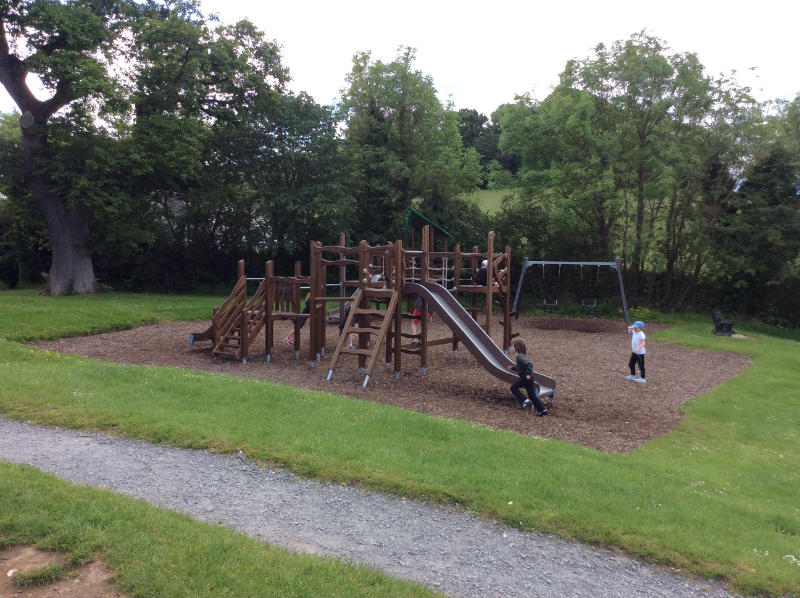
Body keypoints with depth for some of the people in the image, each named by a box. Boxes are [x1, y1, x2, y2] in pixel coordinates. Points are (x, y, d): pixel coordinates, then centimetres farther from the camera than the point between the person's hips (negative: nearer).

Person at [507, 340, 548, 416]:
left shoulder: (519, 356, -15)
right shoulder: (519, 356, 17)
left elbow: (529, 364, -26)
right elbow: (519, 368, 28)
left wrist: (528, 374, -26)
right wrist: (512, 368, 17)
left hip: (526, 377, -10)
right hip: (528, 378, 10)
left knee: (513, 387, -2)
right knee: (532, 395, 11)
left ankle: (525, 401, -9)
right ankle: (543, 410, 13)